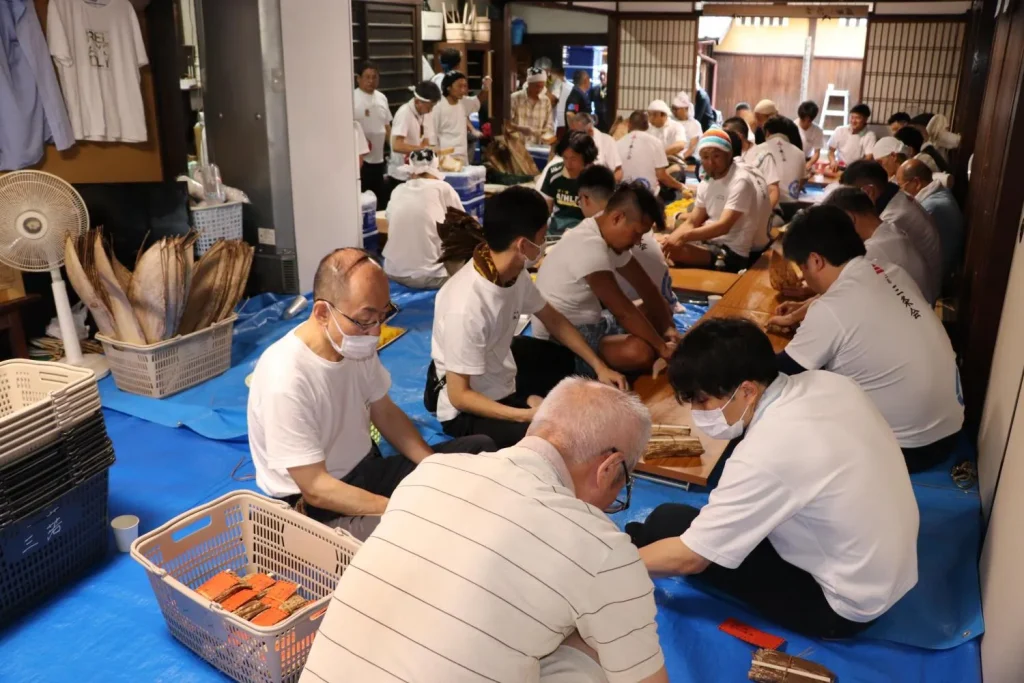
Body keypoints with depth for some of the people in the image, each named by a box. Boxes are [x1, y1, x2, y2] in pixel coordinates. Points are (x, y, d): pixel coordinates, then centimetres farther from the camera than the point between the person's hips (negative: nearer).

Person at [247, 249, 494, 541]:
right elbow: (316, 488, -26)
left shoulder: (357, 343, -8)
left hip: (366, 470, 8)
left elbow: (386, 413, 7)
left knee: (480, 450, 2)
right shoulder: (287, 380, -30)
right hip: (315, 506, -8)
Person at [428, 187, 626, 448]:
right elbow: (459, 395, -30)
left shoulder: (514, 273, -15)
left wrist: (599, 366, 1)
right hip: (466, 407, -8)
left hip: (498, 367, 8)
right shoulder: (466, 307, -38)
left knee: (565, 360, 25)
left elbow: (553, 319, 4)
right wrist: (528, 415, -37)